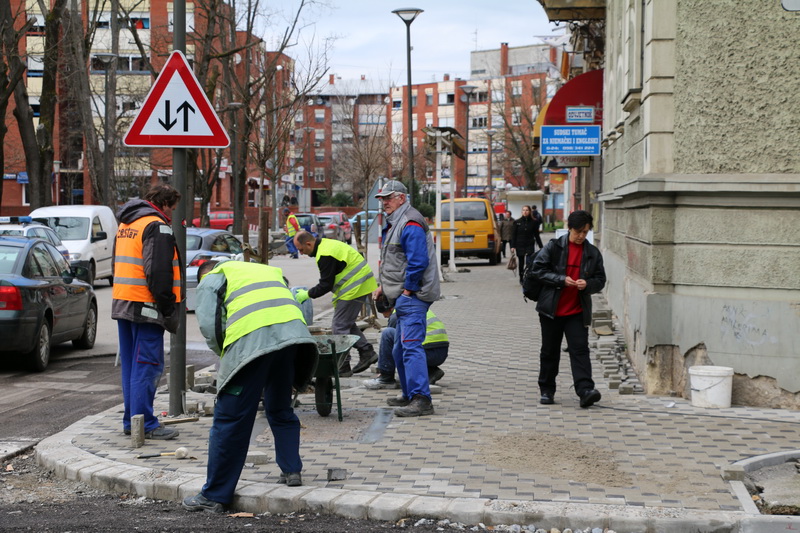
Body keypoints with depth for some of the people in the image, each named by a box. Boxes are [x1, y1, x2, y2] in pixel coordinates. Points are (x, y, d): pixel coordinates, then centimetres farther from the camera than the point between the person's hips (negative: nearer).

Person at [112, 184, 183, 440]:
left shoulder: (125, 225, 19)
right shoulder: (157, 227, -12)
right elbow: (158, 273, -20)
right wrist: (168, 309, -14)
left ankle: (131, 420, 19)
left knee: (130, 366, 14)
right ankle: (144, 425, -4)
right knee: (148, 366, -6)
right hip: (145, 307, -9)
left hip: (122, 303, 9)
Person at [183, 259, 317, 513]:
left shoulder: (210, 279, 19)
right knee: (281, 410, 27)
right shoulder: (268, 270, 36)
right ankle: (292, 471, 26)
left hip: (250, 340, -5)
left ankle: (215, 496, 6)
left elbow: (209, 324, 4)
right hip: (292, 333, 6)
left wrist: (225, 355, 19)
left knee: (229, 420, 1)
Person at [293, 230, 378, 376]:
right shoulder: (325, 244, 12)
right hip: (360, 285, 11)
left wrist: (307, 294, -6)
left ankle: (342, 367, -3)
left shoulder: (325, 255, -22)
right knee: (347, 324, 19)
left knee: (339, 327, -6)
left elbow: (326, 285, -18)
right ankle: (367, 352, 19)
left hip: (355, 288, -11)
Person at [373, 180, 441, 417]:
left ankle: (421, 400, -19)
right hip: (403, 298, 11)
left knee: (411, 346, -17)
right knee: (400, 349, 17)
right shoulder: (394, 224, 20)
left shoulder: (411, 225, -15)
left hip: (413, 297, -11)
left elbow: (418, 262, -23)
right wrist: (384, 286, 20)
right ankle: (410, 395, 27)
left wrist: (407, 290, -18)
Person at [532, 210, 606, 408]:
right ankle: (547, 390, 20)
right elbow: (538, 269, -5)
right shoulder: (554, 247, -2)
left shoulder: (593, 253, 6)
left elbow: (600, 280, 9)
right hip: (552, 309, -1)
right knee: (550, 351, 9)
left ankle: (585, 390, -17)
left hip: (577, 312, 1)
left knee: (580, 349, -10)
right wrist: (561, 280, -16)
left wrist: (587, 284, -13)